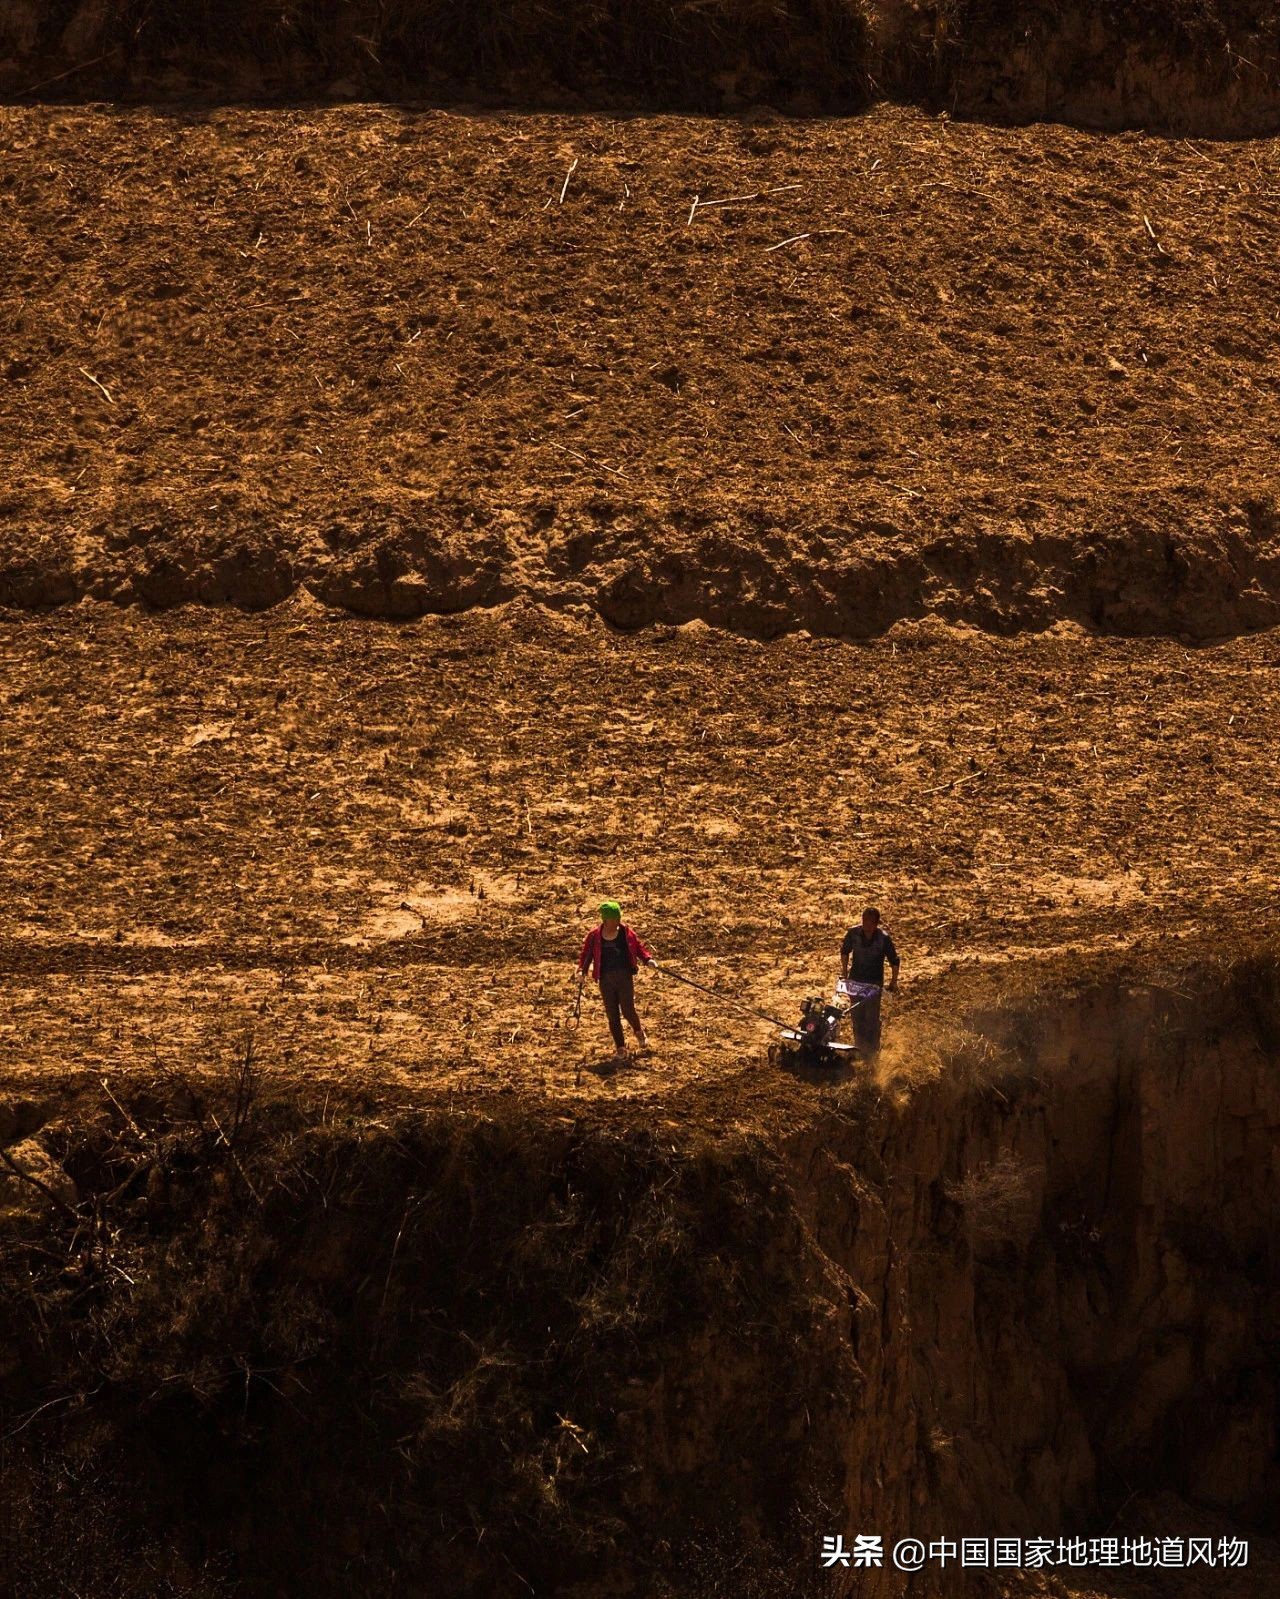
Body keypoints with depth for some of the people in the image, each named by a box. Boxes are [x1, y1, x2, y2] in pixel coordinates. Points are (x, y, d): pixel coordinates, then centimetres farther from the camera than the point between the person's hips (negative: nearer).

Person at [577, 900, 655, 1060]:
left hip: (624, 977, -1)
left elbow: (639, 948, 8)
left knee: (628, 1011, -5)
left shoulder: (626, 933, 1)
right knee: (612, 1015, 2)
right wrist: (581, 970, -10)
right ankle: (620, 1047, 16)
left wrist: (647, 959, -8)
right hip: (605, 980, 1)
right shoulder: (594, 936, 0)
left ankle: (639, 1031, 30)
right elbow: (586, 954, 5)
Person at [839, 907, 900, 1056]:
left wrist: (894, 981, -6)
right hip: (855, 980, 3)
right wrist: (844, 970, 11)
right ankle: (860, 1046, 25)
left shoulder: (884, 938, -16)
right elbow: (845, 950, 11)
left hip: (875, 983, -3)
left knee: (872, 1017, -4)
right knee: (857, 1015, 10)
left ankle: (872, 1049, 7)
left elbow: (894, 960, -5)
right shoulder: (853, 933, -9)